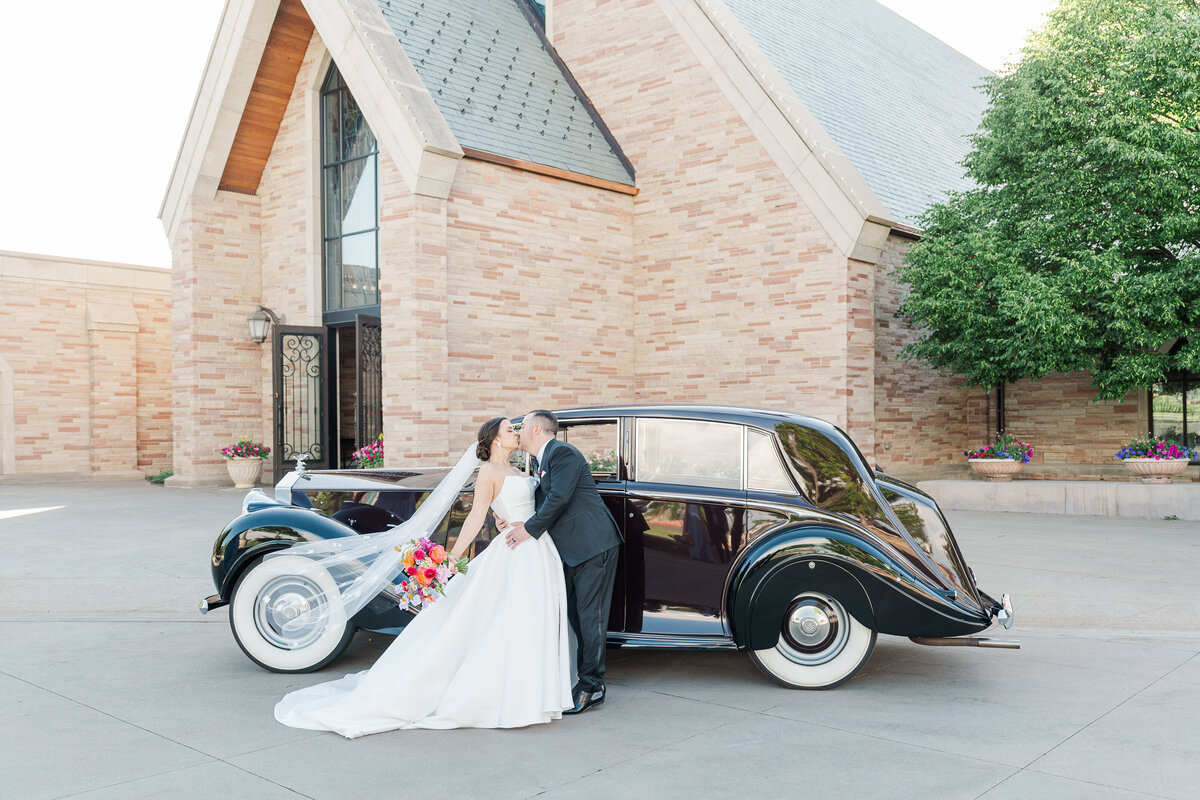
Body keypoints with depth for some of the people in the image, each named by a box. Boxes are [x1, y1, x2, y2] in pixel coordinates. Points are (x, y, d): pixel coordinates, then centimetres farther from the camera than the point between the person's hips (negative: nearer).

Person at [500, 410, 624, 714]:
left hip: (593, 544, -10)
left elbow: (559, 499, -21)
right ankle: (587, 679, 23)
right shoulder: (539, 461, 17)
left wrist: (529, 529, -15)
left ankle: (591, 686, 1)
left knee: (590, 615, -6)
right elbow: (542, 502, 13)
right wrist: (513, 522, -4)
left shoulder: (563, 453, -13)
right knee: (576, 615, 13)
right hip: (571, 550, 10)